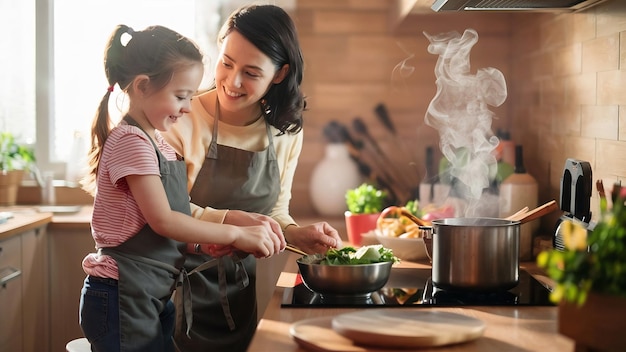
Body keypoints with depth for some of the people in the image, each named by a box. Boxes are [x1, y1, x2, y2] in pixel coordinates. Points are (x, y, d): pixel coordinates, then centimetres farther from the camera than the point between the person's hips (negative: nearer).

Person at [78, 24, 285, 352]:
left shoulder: (158, 143, 14)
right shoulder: (131, 141, -15)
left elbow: (180, 213, 11)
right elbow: (161, 220, -19)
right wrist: (235, 234, -17)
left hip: (155, 297, 9)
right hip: (123, 298, -9)